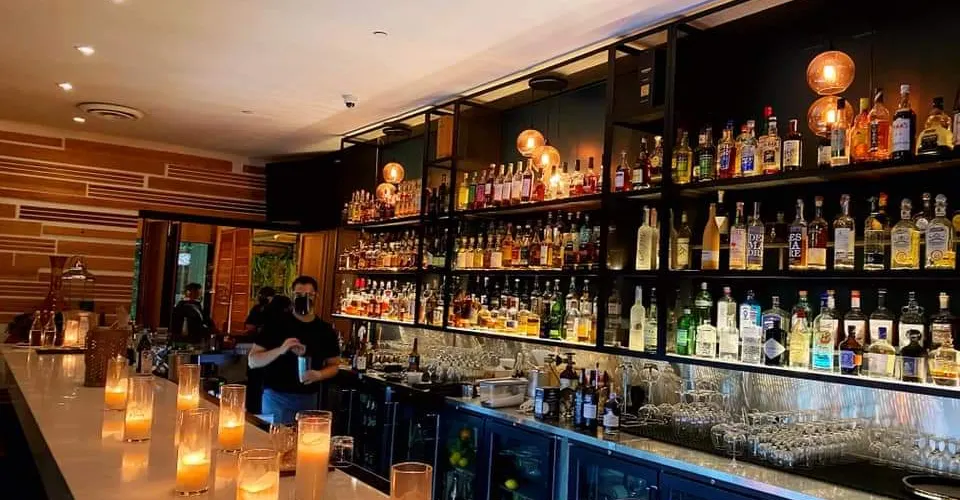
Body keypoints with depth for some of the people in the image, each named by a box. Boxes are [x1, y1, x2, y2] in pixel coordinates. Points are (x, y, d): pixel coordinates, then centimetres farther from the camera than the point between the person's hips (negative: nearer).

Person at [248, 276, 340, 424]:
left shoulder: (326, 330, 4)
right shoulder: (276, 325, -3)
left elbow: (334, 365, 10)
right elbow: (252, 361, -5)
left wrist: (319, 375, -12)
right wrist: (280, 350, -21)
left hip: (309, 399, 2)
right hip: (276, 397, -2)